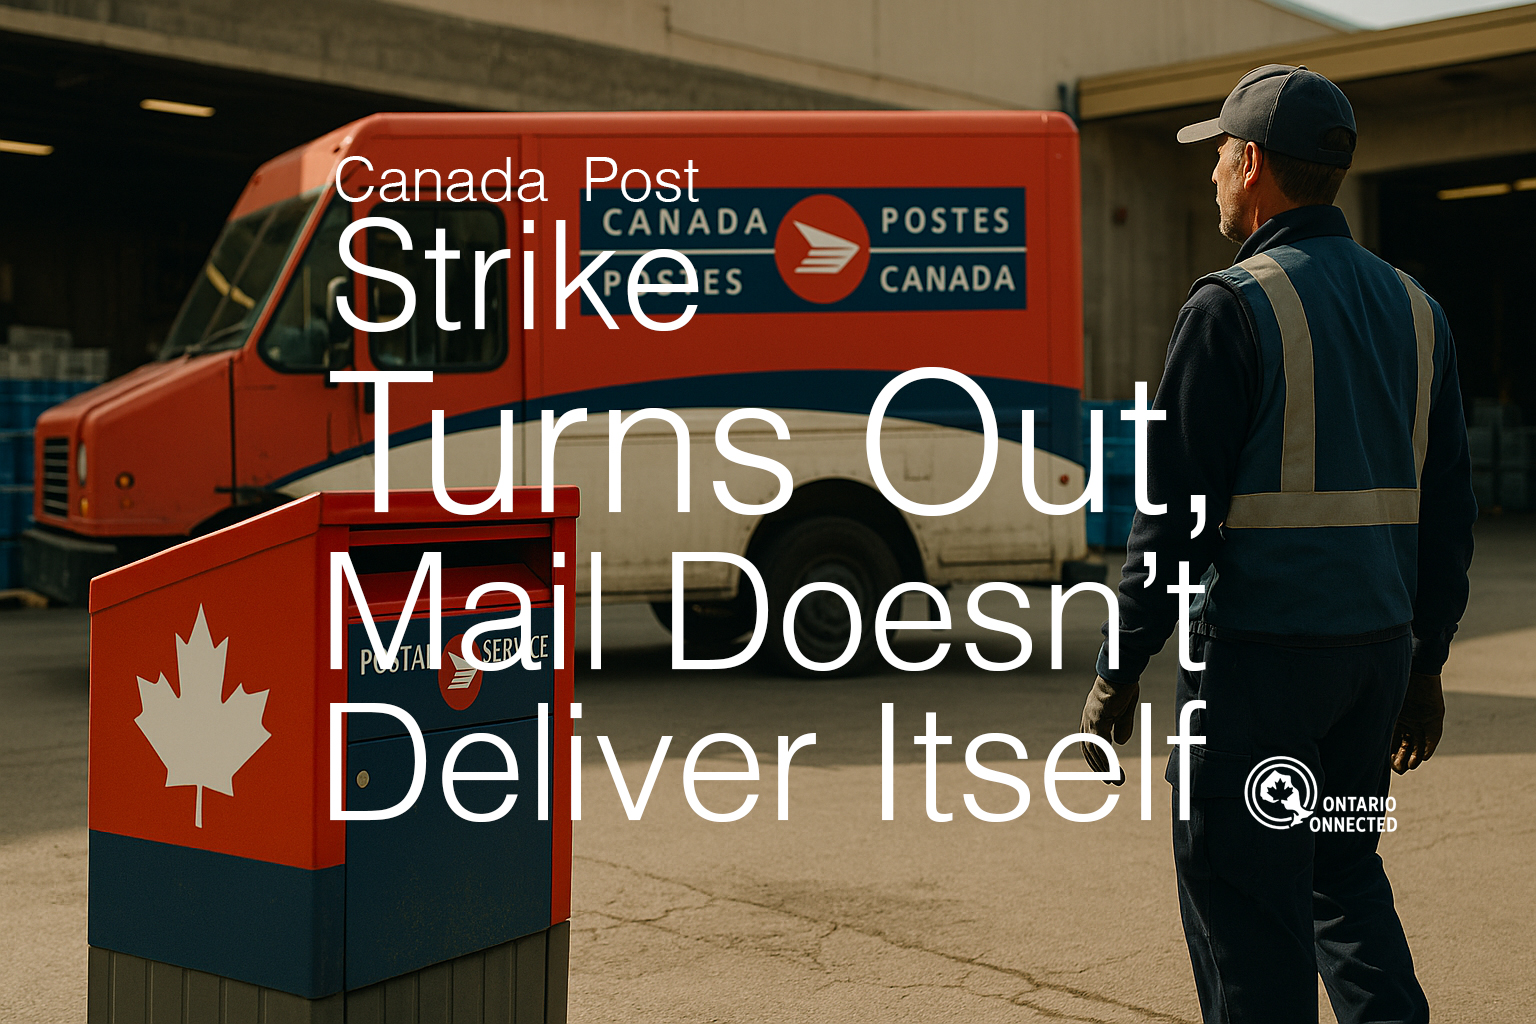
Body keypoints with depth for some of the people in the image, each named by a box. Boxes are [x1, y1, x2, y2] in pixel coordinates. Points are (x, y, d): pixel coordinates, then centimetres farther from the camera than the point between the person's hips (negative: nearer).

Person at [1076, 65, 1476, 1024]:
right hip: (1378, 643, 7)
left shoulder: (1234, 305, -11)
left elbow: (1177, 508, -14)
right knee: (1345, 870, 21)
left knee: (1246, 905, 3)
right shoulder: (1413, 305, 11)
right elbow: (1447, 508, 13)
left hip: (1259, 646, -7)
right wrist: (1424, 662, 20)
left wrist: (1120, 670, -8)